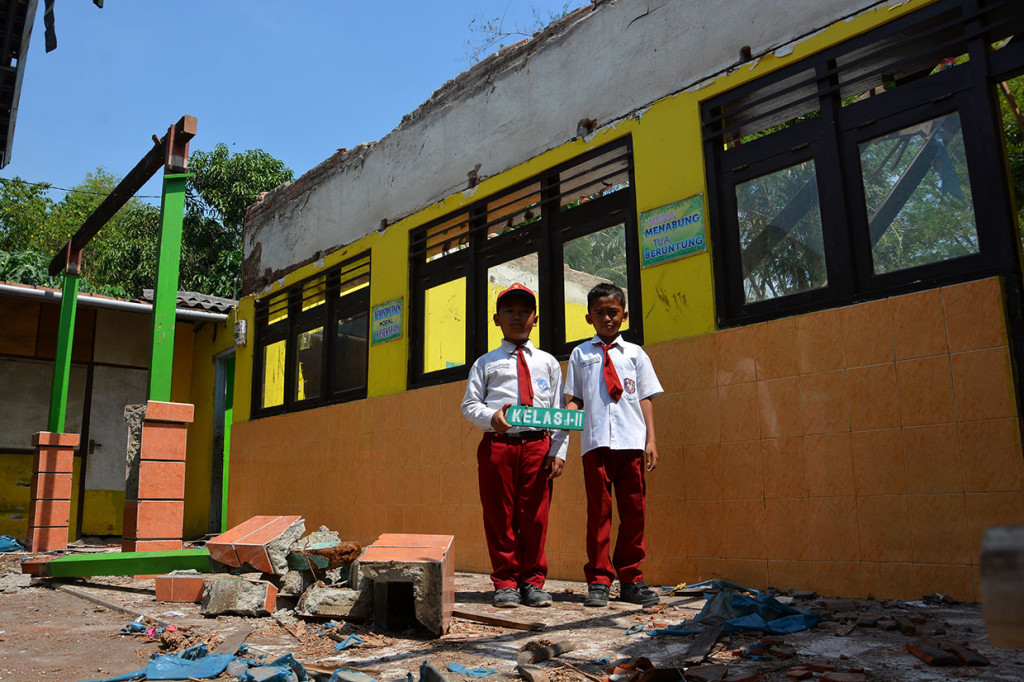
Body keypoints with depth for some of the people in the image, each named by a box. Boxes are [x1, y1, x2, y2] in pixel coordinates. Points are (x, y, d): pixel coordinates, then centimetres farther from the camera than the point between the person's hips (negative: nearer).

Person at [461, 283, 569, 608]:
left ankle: (533, 582, 15)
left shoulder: (548, 362, 16)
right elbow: (469, 403, 8)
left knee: (535, 517, 2)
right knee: (500, 516, 2)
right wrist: (491, 416, -13)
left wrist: (559, 451, 2)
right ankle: (506, 583, 14)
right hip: (497, 445, 0)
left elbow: (560, 410, 12)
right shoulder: (486, 362, 14)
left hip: (538, 445, 1)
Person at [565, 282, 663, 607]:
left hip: (632, 442, 1)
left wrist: (651, 440, 3)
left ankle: (630, 580, 15)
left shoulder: (635, 353, 14)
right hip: (596, 443, -1)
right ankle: (598, 581, 8)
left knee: (634, 510, 4)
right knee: (598, 511, -1)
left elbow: (645, 399, 11)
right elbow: (574, 398, 12)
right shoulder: (580, 354, 13)